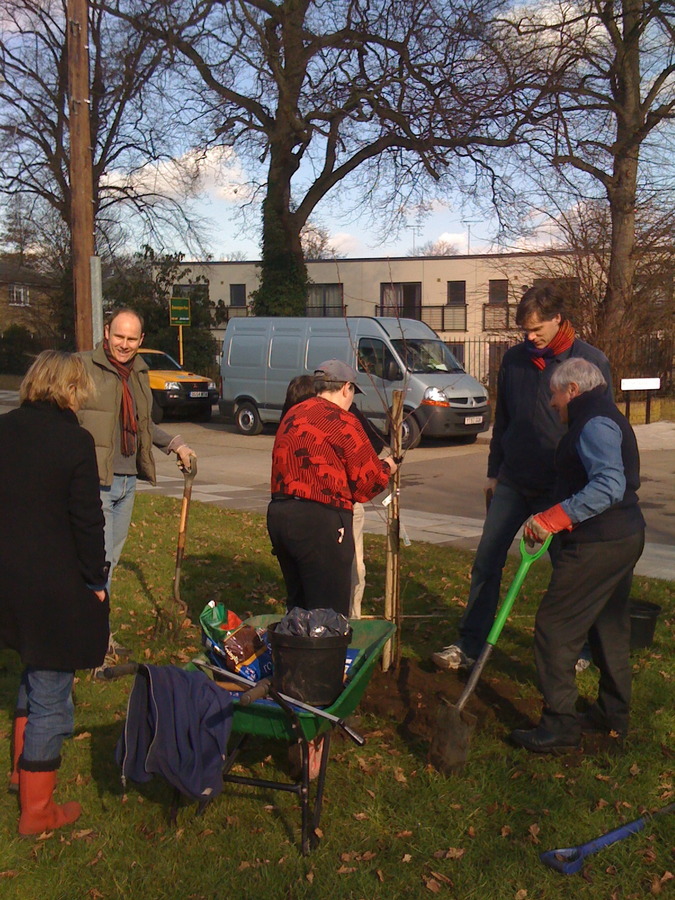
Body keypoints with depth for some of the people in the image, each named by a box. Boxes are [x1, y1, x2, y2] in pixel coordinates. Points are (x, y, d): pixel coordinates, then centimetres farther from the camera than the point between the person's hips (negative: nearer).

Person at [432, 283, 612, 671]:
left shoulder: (591, 361, -8)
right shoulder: (515, 359, 5)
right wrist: (494, 472, 14)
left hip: (561, 487, -4)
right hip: (513, 482, 4)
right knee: (487, 563, 3)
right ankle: (470, 646, 13)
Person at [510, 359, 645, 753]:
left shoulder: (594, 424, -17)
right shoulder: (607, 418, 16)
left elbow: (609, 486, -30)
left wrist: (551, 519, -31)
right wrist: (554, 521, 16)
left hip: (598, 544, -11)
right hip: (624, 538, 11)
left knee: (555, 628, -4)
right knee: (610, 627, 20)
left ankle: (561, 724, 1)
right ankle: (614, 713, 32)